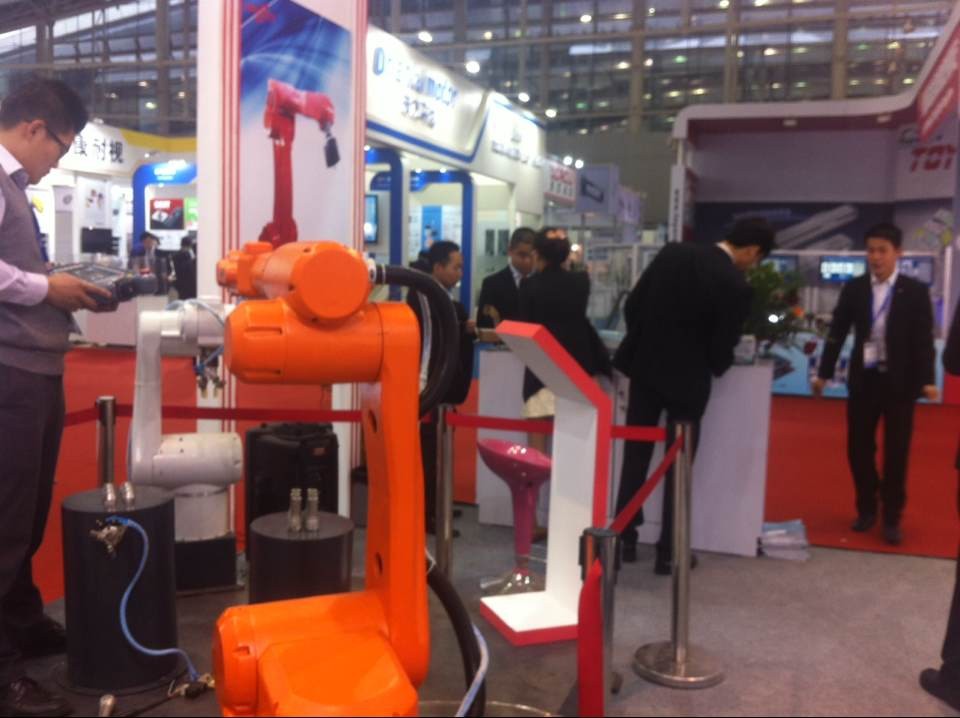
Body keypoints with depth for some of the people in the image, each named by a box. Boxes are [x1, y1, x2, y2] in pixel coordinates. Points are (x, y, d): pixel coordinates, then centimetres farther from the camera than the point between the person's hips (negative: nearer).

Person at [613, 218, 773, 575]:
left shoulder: (673, 252, -2)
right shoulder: (736, 287, -16)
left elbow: (632, 305, 1)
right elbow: (721, 348, -12)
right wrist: (717, 367, 11)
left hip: (645, 367, 4)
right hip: (687, 379, -4)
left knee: (635, 457, 14)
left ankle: (626, 538, 20)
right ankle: (668, 553, 14)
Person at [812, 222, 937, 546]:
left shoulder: (915, 291, -3)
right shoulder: (853, 288, 2)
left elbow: (924, 338, -5)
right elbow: (837, 332, 4)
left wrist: (927, 380, -15)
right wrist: (823, 373, 1)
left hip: (900, 381, -2)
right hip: (863, 379, 2)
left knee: (896, 452, 3)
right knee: (858, 448, 7)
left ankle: (892, 518, 14)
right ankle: (866, 509, 24)